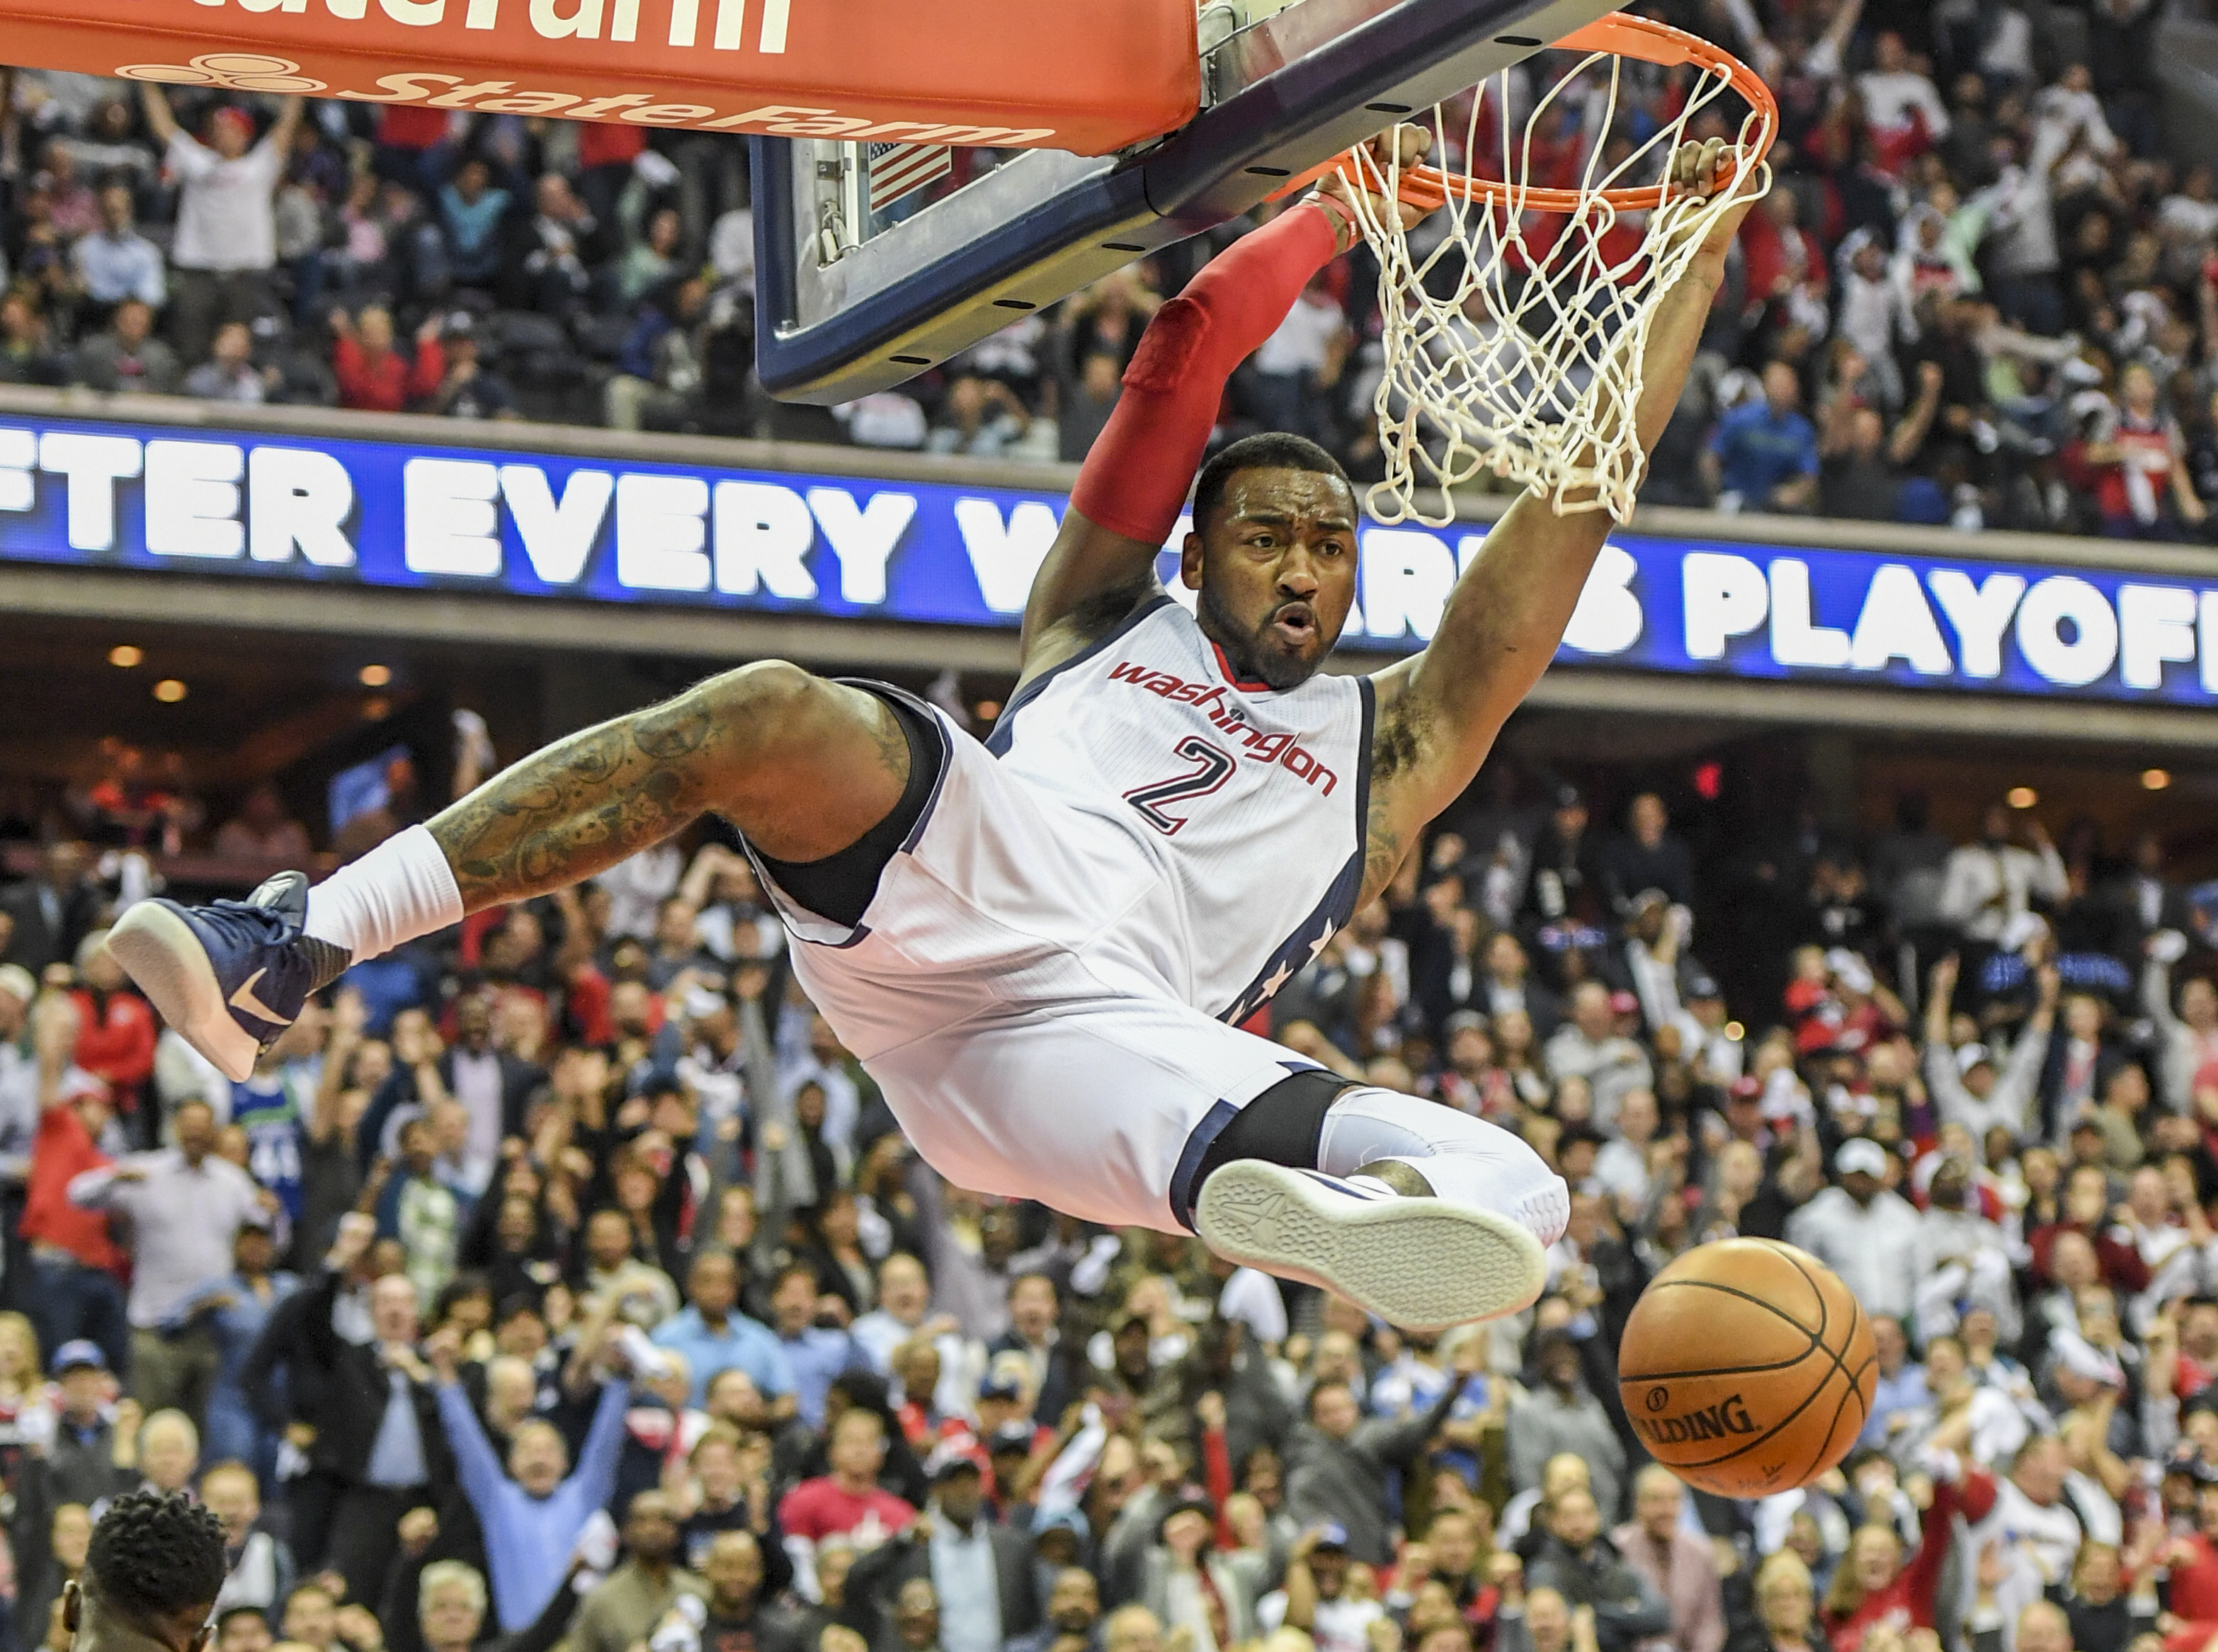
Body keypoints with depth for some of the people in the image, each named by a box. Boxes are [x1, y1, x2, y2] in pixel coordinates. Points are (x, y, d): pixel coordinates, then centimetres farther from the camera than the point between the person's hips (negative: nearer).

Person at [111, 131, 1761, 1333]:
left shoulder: (1389, 744, 33)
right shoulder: (1107, 615, 32)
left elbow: (1581, 490, 28)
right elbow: (1193, 334, 22)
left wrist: (1699, 251, 26)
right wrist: (1336, 210, 34)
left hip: (1112, 1022, 0)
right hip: (966, 866, 0)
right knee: (769, 715, -33)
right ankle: (294, 944, -39)